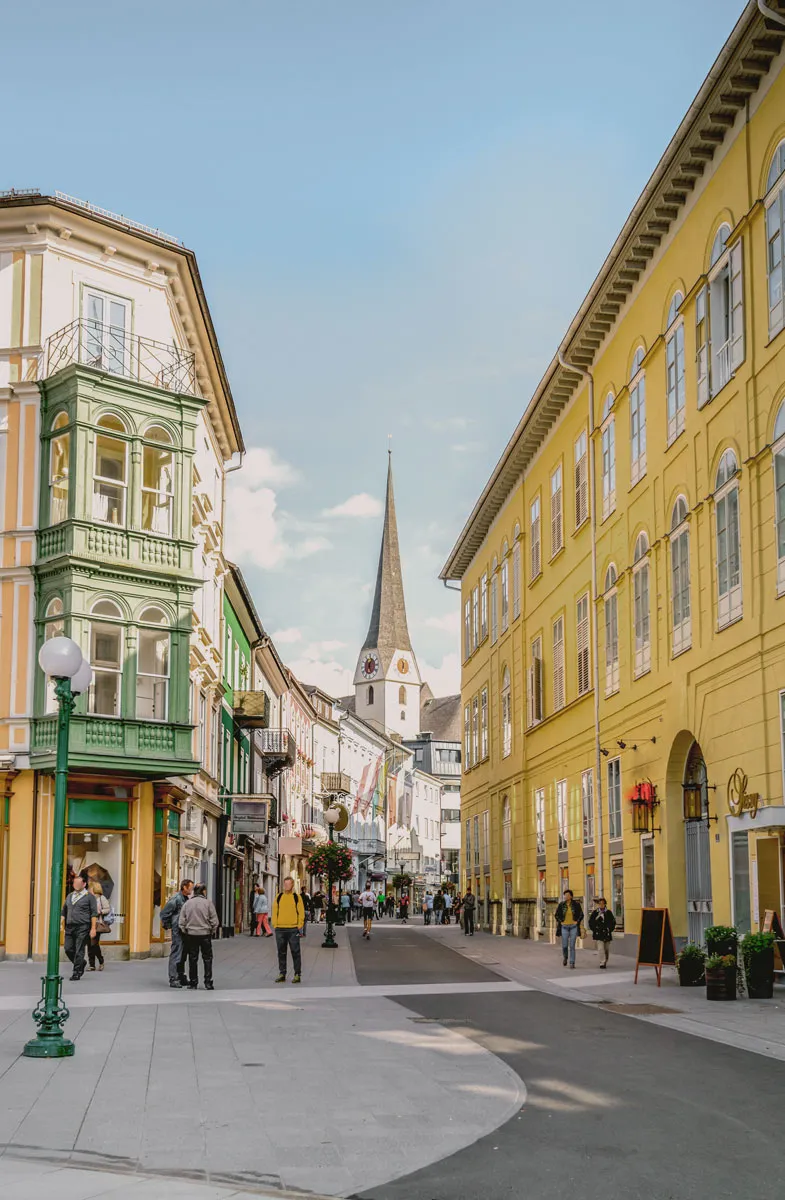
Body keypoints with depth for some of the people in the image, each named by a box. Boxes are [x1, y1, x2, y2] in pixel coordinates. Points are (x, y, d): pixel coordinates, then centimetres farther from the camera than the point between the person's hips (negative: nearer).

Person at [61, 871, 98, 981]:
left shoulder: (89, 897, 0)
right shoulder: (69, 896, 17)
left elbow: (94, 913, -4)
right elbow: (64, 911, 20)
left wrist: (93, 928, -10)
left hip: (82, 927, -6)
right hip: (70, 927, 6)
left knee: (79, 951, -6)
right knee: (68, 949, 3)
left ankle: (77, 973, 2)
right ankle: (81, 964, 27)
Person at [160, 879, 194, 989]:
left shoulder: (187, 899, 12)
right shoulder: (176, 899, -14)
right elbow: (164, 913, -12)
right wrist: (167, 926, -5)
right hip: (177, 931, -9)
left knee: (183, 955, 14)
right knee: (176, 954, -6)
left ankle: (181, 977, 22)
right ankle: (173, 979, -3)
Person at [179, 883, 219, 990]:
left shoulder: (187, 903, 1)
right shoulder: (208, 903, -7)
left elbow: (182, 921, 2)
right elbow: (214, 920, -5)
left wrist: (184, 932, 12)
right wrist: (213, 932, 8)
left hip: (191, 934, 2)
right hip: (205, 934, -2)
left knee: (193, 959, 9)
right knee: (207, 958, 7)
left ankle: (193, 983, 11)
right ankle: (208, 983, 4)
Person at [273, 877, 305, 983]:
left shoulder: (297, 897, 3)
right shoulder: (278, 897, 11)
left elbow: (301, 912, 2)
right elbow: (274, 911, 12)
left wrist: (299, 926, -5)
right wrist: (275, 925, 4)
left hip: (293, 929, -3)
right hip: (280, 929, 3)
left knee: (295, 952, -1)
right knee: (281, 952, 9)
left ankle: (297, 974, 5)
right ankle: (282, 974, 16)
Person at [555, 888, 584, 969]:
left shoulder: (576, 904, -5)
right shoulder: (561, 905, -2)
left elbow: (581, 915, 5)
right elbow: (557, 915, 9)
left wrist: (577, 922, -5)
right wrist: (560, 922, -2)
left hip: (573, 927, -1)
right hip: (564, 927, 1)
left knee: (572, 946, -4)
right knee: (564, 946, 0)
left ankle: (572, 963, 1)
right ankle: (565, 956, 32)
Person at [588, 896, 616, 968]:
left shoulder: (608, 912, 5)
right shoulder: (595, 912, 2)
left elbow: (613, 922, 10)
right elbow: (591, 922, 8)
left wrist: (610, 929, 1)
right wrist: (594, 929, -1)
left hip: (607, 934, 2)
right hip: (598, 934, -2)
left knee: (607, 949, 11)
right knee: (600, 948, -13)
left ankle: (605, 962, 29)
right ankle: (602, 963, -13)